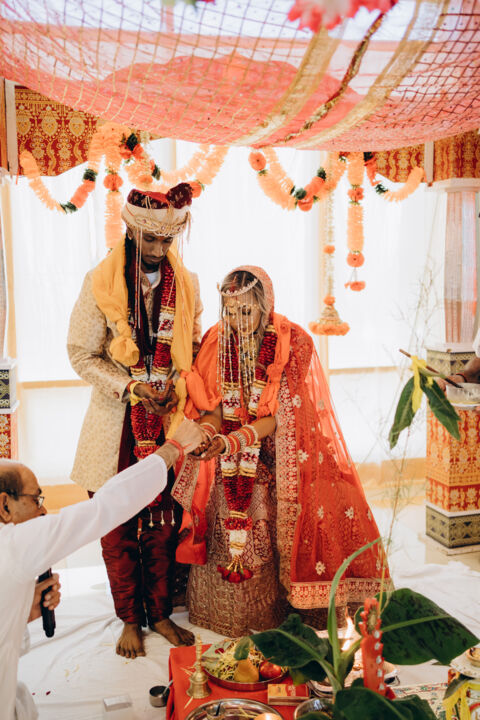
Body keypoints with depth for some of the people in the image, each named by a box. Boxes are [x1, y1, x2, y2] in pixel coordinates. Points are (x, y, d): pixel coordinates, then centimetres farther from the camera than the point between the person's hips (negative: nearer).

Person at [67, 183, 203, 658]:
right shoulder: (101, 283, -6)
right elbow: (82, 354, -4)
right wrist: (129, 387, -16)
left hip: (170, 422, 2)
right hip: (117, 426, -2)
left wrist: (176, 385, -6)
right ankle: (130, 619, 26)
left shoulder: (186, 283, 3)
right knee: (119, 529, 8)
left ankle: (160, 612, 29)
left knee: (164, 524, 11)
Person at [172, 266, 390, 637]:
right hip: (229, 468, 2)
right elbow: (214, 408, -1)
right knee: (228, 541, -4)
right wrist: (203, 434, -24)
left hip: (280, 463, -2)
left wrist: (230, 443, -30)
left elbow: (278, 418, -16)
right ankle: (234, 617, 18)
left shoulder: (294, 344, -13)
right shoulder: (216, 342, -3)